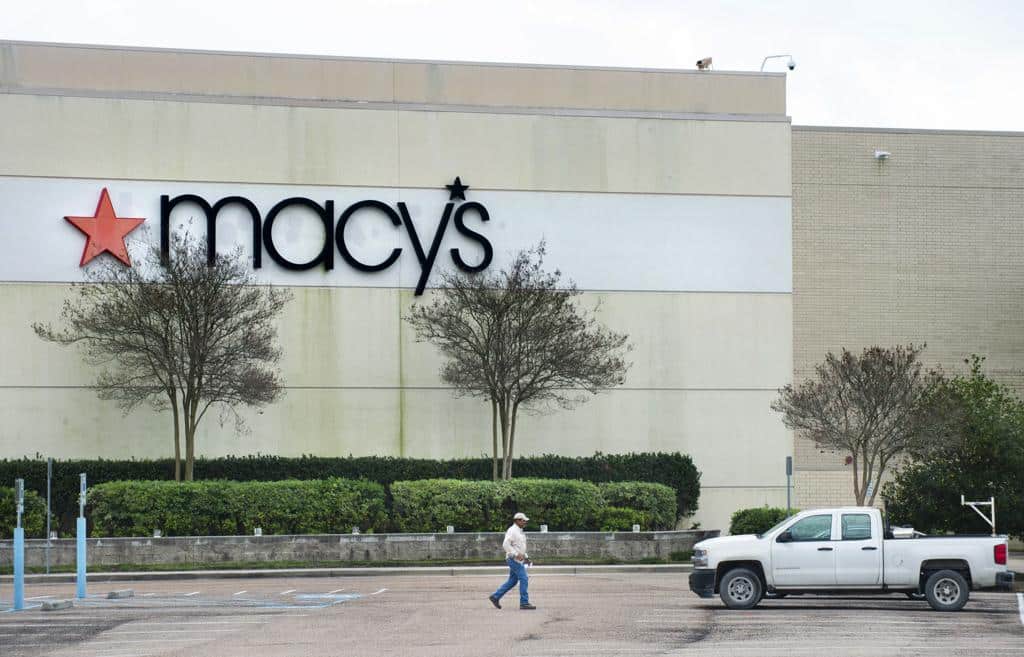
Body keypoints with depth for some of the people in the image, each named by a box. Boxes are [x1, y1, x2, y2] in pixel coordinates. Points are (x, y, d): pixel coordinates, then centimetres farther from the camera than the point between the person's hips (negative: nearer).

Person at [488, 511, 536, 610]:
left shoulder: (519, 531, 18)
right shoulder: (512, 530, -13)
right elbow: (505, 544, -23)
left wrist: (526, 557, 18)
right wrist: (516, 554, -25)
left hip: (518, 560, 10)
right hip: (514, 560, -10)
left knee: (512, 581, 12)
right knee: (524, 579, -11)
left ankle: (495, 596, 18)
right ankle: (524, 603, -10)